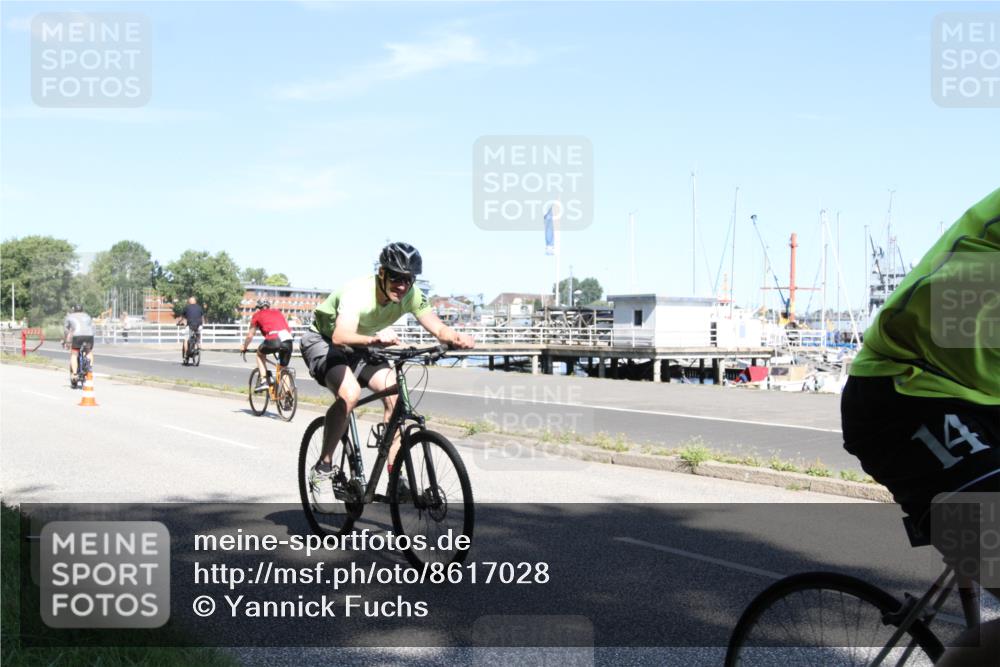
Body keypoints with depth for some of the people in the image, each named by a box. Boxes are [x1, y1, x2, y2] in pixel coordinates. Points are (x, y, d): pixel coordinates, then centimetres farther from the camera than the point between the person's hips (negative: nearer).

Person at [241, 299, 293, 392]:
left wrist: (244, 348, 42)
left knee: (260, 353, 27)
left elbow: (250, 336, 26)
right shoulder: (277, 312, 33)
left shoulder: (258, 315, 23)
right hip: (288, 340, 3)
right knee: (283, 368, 21)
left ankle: (264, 381, 13)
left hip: (273, 340, -3)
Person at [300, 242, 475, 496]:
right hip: (323, 342, -6)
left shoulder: (410, 295, -19)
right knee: (350, 393, -32)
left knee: (394, 394, -16)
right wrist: (374, 340, -69)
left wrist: (457, 338, -47)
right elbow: (341, 336, -51)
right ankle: (324, 465, -14)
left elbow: (438, 328, -24)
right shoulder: (358, 292, -36)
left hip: (360, 348, 6)